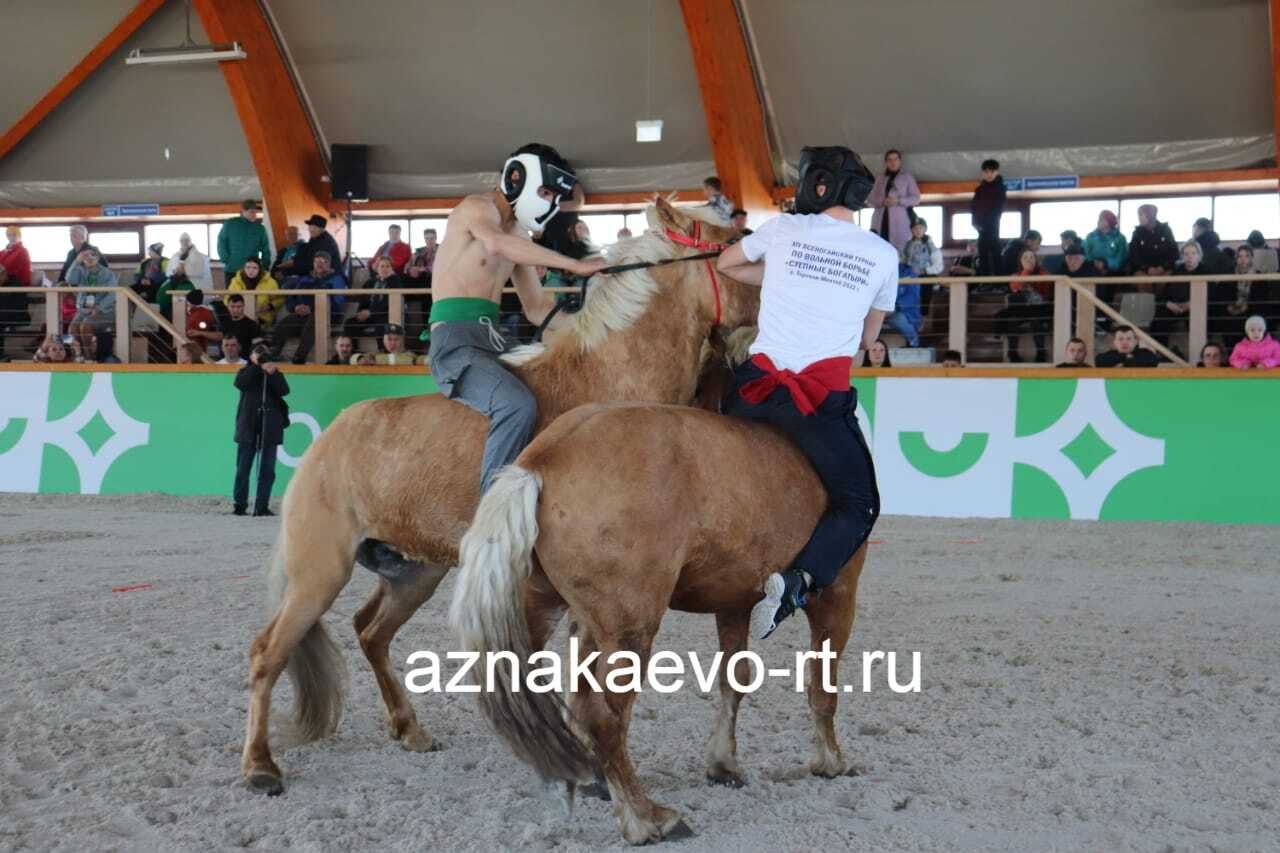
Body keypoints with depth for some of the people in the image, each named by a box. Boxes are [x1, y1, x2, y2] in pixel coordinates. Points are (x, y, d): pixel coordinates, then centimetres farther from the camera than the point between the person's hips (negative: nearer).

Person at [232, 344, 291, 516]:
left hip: (269, 428, 1)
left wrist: (272, 373, -17)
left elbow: (284, 390, -5)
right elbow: (240, 383, -11)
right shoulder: (246, 372, 11)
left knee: (267, 470, -1)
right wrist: (258, 367, -13)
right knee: (243, 468, 2)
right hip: (248, 427, -1)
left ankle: (261, 507, 1)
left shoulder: (275, 373, 13)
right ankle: (239, 505, 9)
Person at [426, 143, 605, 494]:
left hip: (491, 343, 9)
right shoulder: (477, 208, -5)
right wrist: (575, 265, -32)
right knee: (519, 405, -32)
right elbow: (497, 243, -31)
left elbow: (537, 309, 22)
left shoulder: (518, 234, 20)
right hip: (455, 342, -9)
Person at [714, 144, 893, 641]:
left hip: (757, 385, 2)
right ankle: (800, 580, -17)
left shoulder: (783, 229, 5)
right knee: (859, 505, 7)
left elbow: (727, 264, 23)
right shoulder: (884, 256, 6)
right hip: (822, 399, -2)